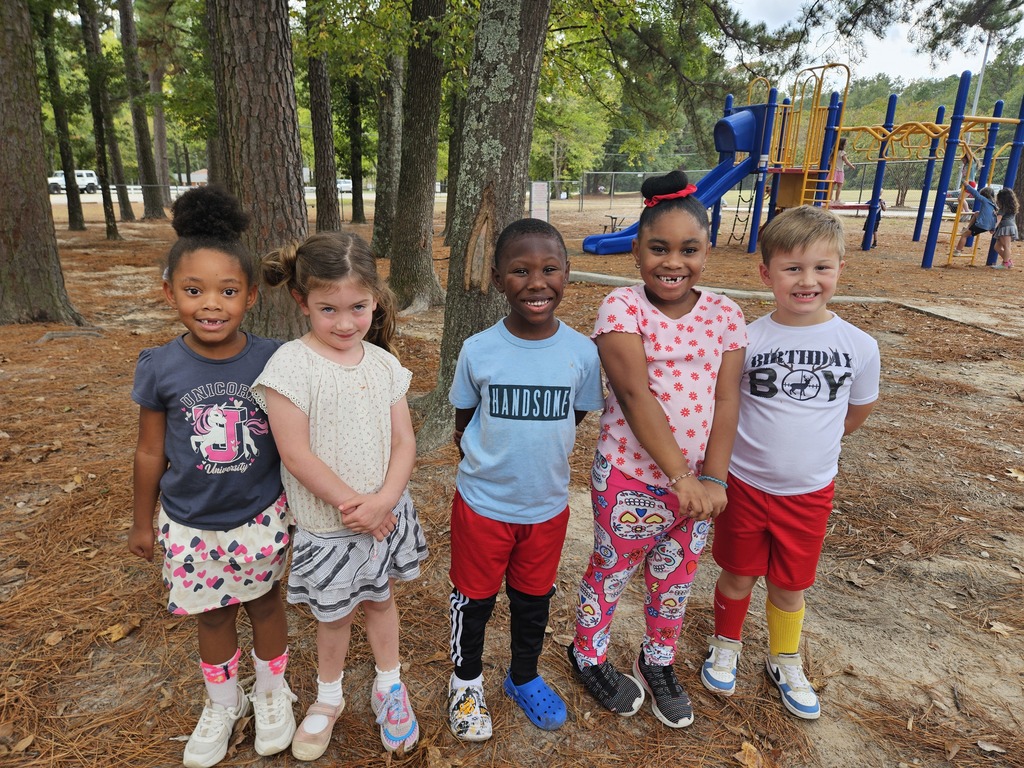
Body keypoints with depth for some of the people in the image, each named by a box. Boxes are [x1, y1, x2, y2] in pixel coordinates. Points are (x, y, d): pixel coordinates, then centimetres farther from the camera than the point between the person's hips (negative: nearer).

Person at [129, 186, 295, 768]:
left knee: (264, 602, 19)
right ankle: (223, 702, 46)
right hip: (192, 525, 1)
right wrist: (144, 521, 9)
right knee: (212, 615, 20)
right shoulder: (160, 368, -14)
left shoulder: (272, 361, -16)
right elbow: (151, 452, -1)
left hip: (261, 517, -1)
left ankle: (272, 689, 45)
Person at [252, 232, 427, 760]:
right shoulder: (291, 365, -17)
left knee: (380, 598, 22)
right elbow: (296, 454, -19)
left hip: (385, 514, 3)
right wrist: (352, 504, -18)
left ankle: (389, 686, 46)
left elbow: (404, 442, -4)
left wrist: (383, 501, -18)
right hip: (325, 524, -3)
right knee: (333, 613, 17)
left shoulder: (384, 364, -4)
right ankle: (328, 697, 45)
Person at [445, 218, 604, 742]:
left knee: (534, 598, 22)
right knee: (474, 597, 17)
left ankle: (524, 677, 49)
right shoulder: (478, 351, -16)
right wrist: (489, 462, -5)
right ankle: (466, 680, 45)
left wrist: (541, 457, 1)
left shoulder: (582, 352, -13)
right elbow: (463, 421, -1)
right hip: (482, 503, -1)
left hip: (548, 506, 2)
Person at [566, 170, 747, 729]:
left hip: (698, 479, 4)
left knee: (675, 578, 21)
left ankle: (658, 662, 46)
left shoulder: (724, 314, 0)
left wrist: (712, 477, -13)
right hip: (631, 476, -4)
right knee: (612, 570, 16)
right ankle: (589, 657, 42)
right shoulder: (622, 307, -14)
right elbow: (634, 394, -21)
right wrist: (679, 475, -24)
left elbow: (726, 399, -4)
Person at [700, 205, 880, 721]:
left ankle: (786, 663, 45)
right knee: (738, 576, 17)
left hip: (811, 492, 1)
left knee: (790, 586, 19)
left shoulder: (858, 345, -10)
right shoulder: (746, 340, -14)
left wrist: (810, 443, 10)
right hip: (745, 484, -1)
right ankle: (725, 647, 44)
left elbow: (857, 410, 8)